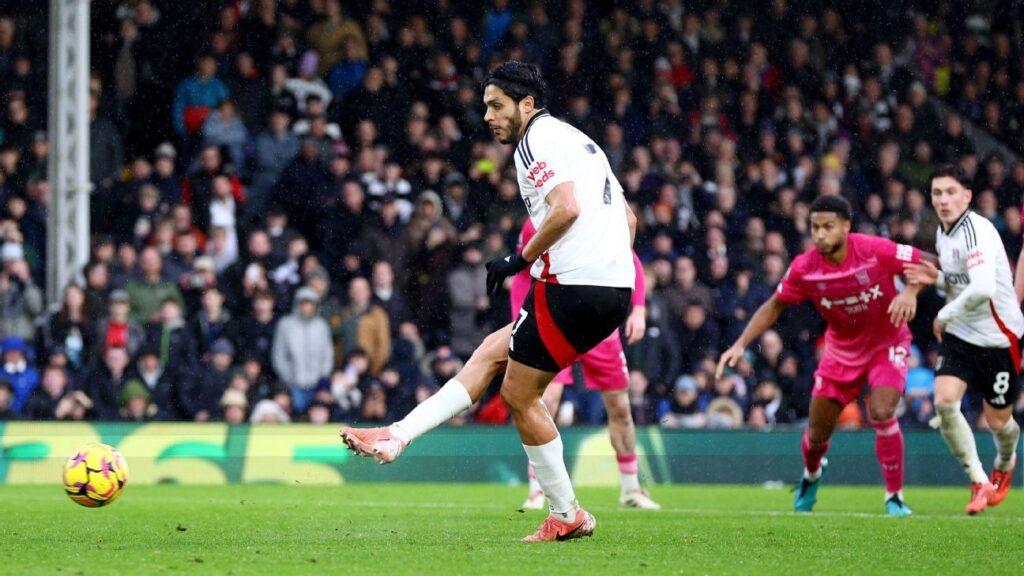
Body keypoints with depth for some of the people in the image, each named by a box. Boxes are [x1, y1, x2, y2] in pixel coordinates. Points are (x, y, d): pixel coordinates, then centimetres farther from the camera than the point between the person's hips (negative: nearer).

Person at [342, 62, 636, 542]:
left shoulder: (538, 141, -7)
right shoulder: (573, 139, 23)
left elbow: (566, 209, -23)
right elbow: (627, 218, 24)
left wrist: (521, 259, -12)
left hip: (571, 285, -10)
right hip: (612, 286, 10)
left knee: (519, 394, 4)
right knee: (492, 352, 16)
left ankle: (566, 516, 9)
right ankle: (398, 436, 14)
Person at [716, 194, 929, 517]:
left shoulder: (875, 251, -25)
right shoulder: (804, 268, -17)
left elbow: (930, 264, -14)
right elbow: (775, 306, -2)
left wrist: (910, 292, -33)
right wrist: (741, 344, -11)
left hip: (887, 344, -3)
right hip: (840, 350, 3)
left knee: (881, 413, -26)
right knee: (817, 432, 7)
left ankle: (894, 496, -10)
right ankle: (811, 476, 45)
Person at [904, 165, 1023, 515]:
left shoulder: (977, 231, -22)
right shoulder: (943, 233, 6)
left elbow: (983, 289, -35)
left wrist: (945, 314, -20)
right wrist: (937, 278, 0)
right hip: (959, 335, 6)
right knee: (945, 402, -16)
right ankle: (979, 482, -2)